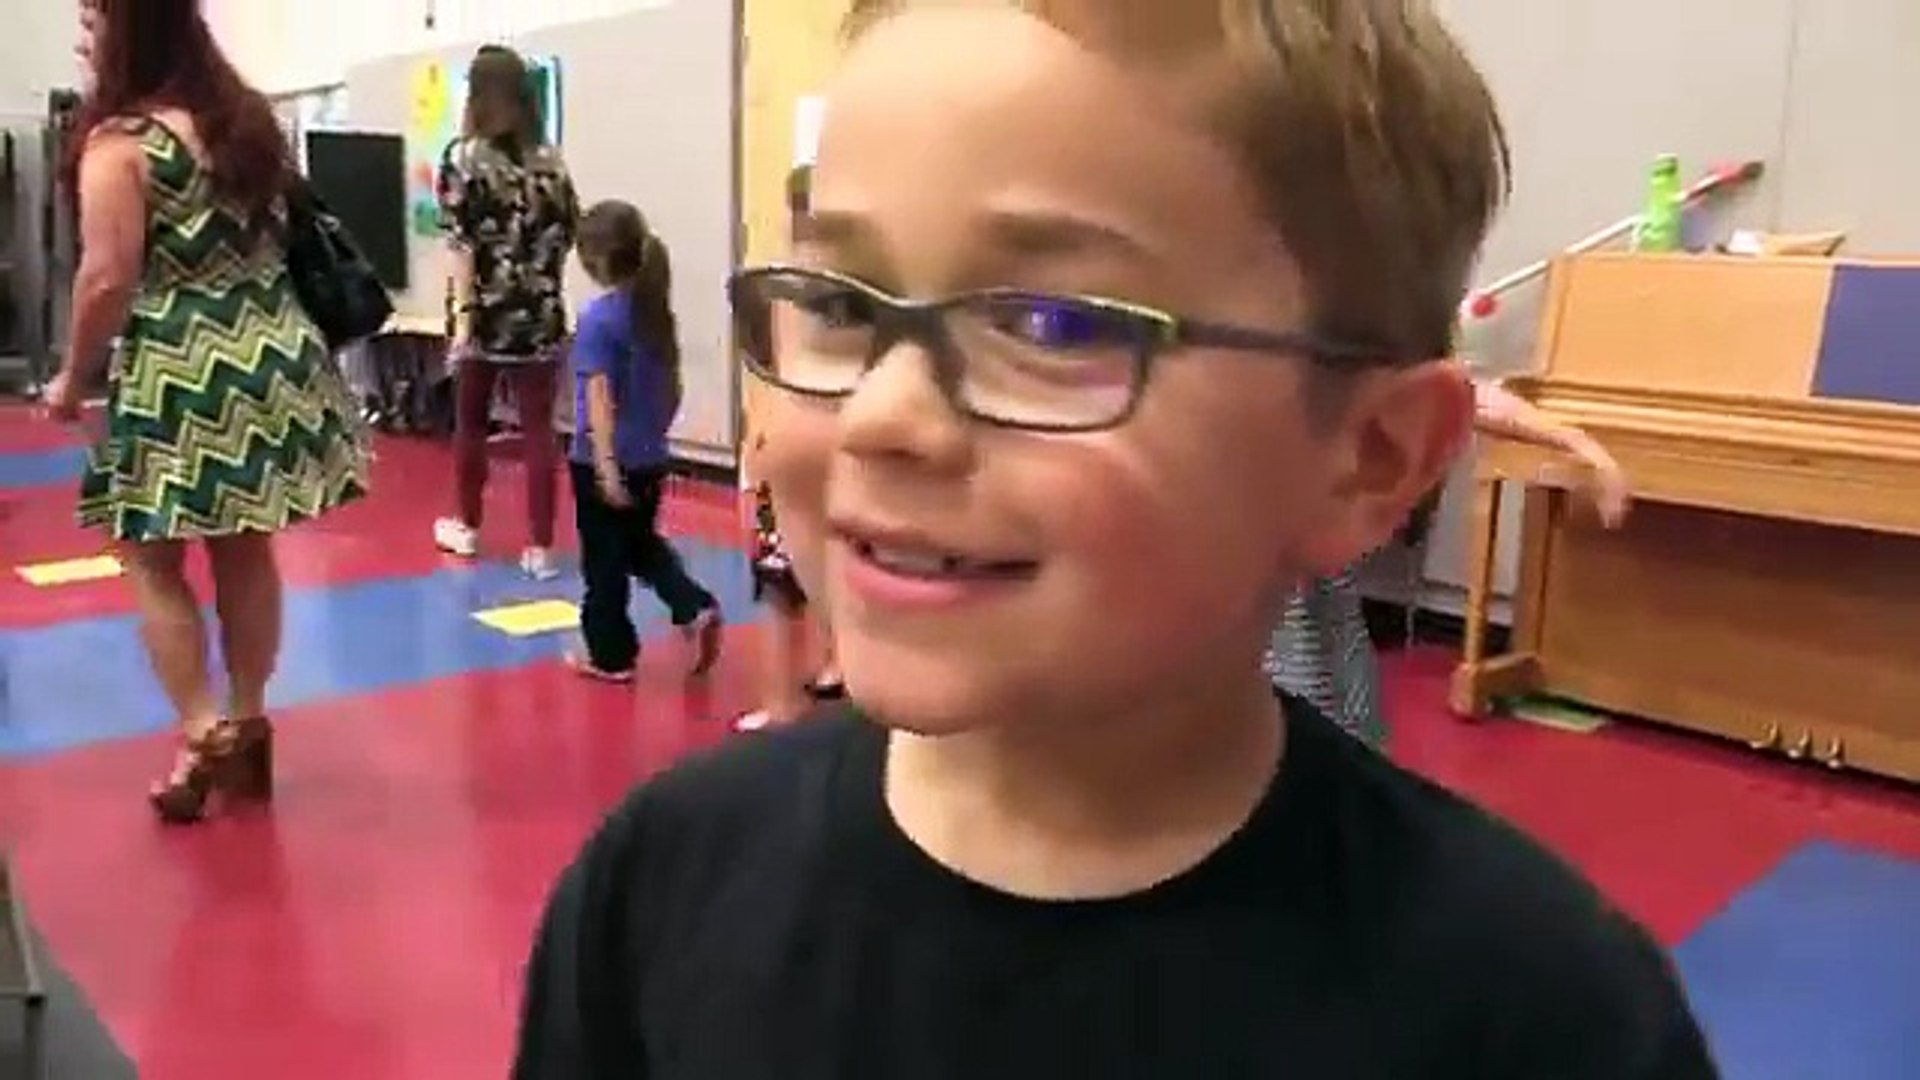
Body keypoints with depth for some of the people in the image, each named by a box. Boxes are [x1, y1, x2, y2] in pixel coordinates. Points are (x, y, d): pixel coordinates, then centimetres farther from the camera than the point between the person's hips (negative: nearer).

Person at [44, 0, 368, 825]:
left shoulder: (118, 140, -11)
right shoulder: (249, 118, 10)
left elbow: (109, 279, -15)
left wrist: (74, 377, -2)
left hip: (174, 370, -6)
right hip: (265, 355, 7)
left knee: (152, 560, 6)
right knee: (245, 550, 13)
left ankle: (204, 736, 3)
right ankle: (248, 728, 22)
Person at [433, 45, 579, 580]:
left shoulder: (463, 157, -5)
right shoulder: (550, 159, 4)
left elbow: (462, 243, -11)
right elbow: (568, 233, 7)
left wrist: (463, 314, -11)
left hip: (487, 313, -2)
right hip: (541, 315, 2)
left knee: (471, 422, 15)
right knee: (538, 428, 2)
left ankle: (467, 527, 30)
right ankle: (540, 546, 2)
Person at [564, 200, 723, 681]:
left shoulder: (598, 317, -16)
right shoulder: (658, 311, 3)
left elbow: (599, 397, -22)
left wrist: (606, 466, -25)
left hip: (603, 462, -6)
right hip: (650, 458, 6)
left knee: (604, 560, 8)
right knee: (643, 543, 23)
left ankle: (610, 655, 18)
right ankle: (696, 607, 6)